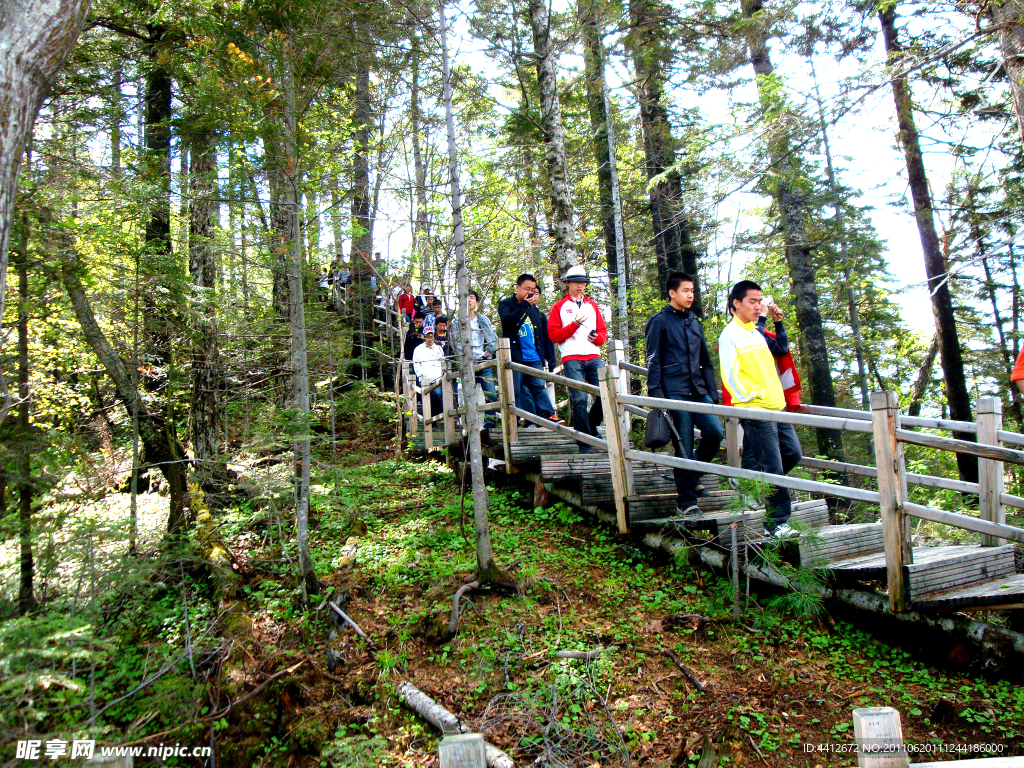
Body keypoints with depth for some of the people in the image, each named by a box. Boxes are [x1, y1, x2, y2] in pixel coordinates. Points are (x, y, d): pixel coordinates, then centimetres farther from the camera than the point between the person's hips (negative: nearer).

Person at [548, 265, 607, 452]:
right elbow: (553, 335, 1)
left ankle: (591, 425, 15)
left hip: (593, 357, 4)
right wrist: (574, 325, -11)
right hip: (572, 358, -3)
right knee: (579, 399, -9)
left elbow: (603, 331, 20)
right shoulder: (559, 307, 10)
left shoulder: (592, 305, 22)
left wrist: (597, 337, -4)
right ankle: (585, 442, -2)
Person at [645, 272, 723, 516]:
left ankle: (692, 477, 15)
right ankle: (686, 500, 7)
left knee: (715, 431, -10)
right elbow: (653, 361, -3)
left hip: (698, 390, 6)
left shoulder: (694, 322, 20)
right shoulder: (660, 321, 1)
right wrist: (656, 394, -11)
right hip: (675, 393, -6)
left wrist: (712, 392, 17)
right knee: (684, 447, -5)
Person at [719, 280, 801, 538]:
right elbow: (731, 374, -14)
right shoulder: (730, 334, -7)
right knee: (772, 466, -6)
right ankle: (776, 523, 2)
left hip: (776, 406, 9)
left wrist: (779, 397, 17)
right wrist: (751, 397, -14)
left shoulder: (757, 333, 19)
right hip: (756, 410, -9)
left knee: (792, 453, 11)